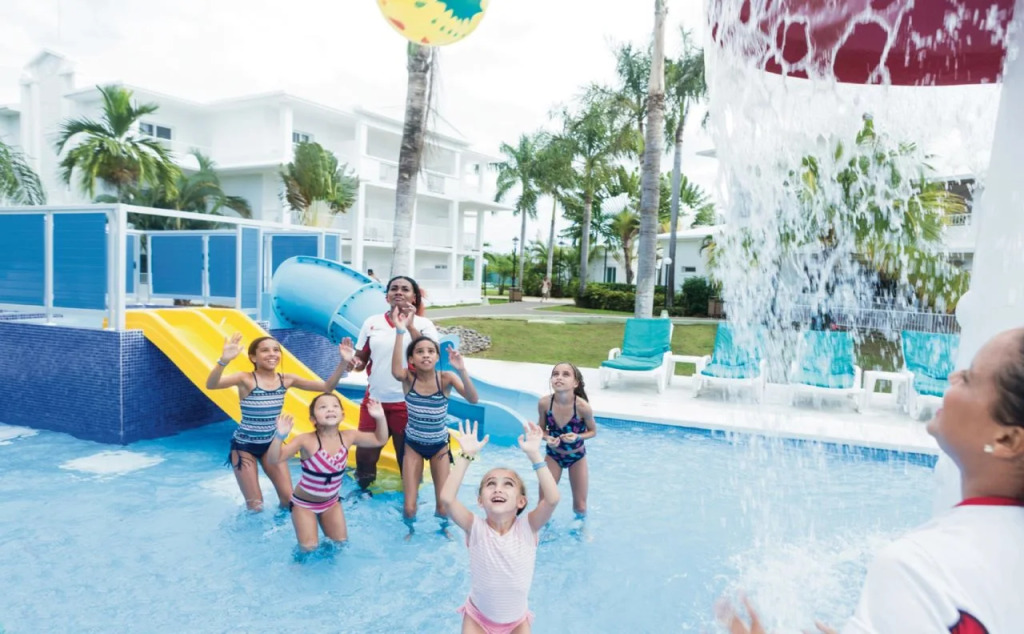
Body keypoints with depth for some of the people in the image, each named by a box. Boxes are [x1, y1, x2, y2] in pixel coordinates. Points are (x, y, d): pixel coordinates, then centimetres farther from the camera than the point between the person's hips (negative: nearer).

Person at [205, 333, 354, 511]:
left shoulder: (286, 380, -7)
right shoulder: (246, 379, -20)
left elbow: (327, 387, -7)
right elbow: (211, 385, -39)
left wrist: (344, 362, -22)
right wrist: (224, 360, -59)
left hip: (271, 443, 4)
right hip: (244, 446, -4)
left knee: (289, 500, 6)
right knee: (255, 506, 4)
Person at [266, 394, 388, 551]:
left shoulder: (348, 437, -16)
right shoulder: (306, 441, -28)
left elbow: (380, 440, -4)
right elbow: (274, 459, -34)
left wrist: (380, 418, -21)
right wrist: (280, 436, -52)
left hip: (331, 502, 4)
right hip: (304, 503, -4)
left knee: (341, 544, 11)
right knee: (309, 549, -4)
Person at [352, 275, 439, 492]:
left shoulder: (424, 324, -4)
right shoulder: (371, 322, 5)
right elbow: (361, 359, 10)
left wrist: (410, 326, -24)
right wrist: (355, 362, -14)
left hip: (407, 401, -3)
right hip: (374, 399, 3)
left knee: (408, 454, 10)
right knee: (365, 452, 13)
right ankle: (363, 490, 38)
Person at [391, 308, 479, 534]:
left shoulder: (445, 378, -18)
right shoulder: (409, 377, -17)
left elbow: (473, 399, -33)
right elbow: (396, 372, -42)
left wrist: (462, 370, -49)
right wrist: (400, 331, -52)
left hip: (439, 446, 0)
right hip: (413, 446, 0)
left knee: (444, 507, 2)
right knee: (409, 508, -2)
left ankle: (443, 528, 38)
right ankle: (411, 529, 35)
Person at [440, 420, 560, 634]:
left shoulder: (527, 527, -19)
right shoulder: (475, 527, -21)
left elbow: (552, 499, -36)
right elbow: (447, 498, -37)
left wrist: (534, 454, -40)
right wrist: (466, 455, -41)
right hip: (478, 616, -1)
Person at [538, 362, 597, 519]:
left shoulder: (582, 407, -30)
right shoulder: (544, 403, -25)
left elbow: (593, 431, -10)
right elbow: (541, 429, -5)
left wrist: (577, 437, -29)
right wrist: (548, 438, -27)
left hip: (577, 456, -1)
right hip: (553, 454, 1)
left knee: (580, 506, 12)